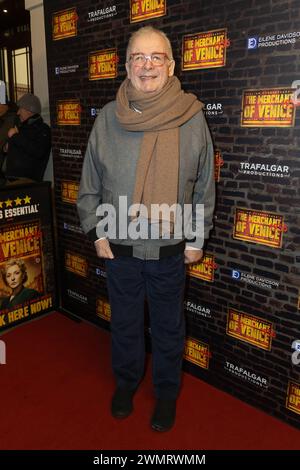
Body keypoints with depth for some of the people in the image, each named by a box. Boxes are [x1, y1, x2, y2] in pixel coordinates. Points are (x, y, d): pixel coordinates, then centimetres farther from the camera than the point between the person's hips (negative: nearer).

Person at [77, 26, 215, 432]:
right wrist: (96, 232, 1)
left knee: (168, 327, 16)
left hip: (171, 249, -1)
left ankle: (166, 393, 42)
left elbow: (204, 185, 0)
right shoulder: (108, 117, -2)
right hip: (119, 247, 2)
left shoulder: (192, 117, -5)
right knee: (124, 323, 20)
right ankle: (126, 383, 46)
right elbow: (90, 182, 4)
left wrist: (197, 238, 0)